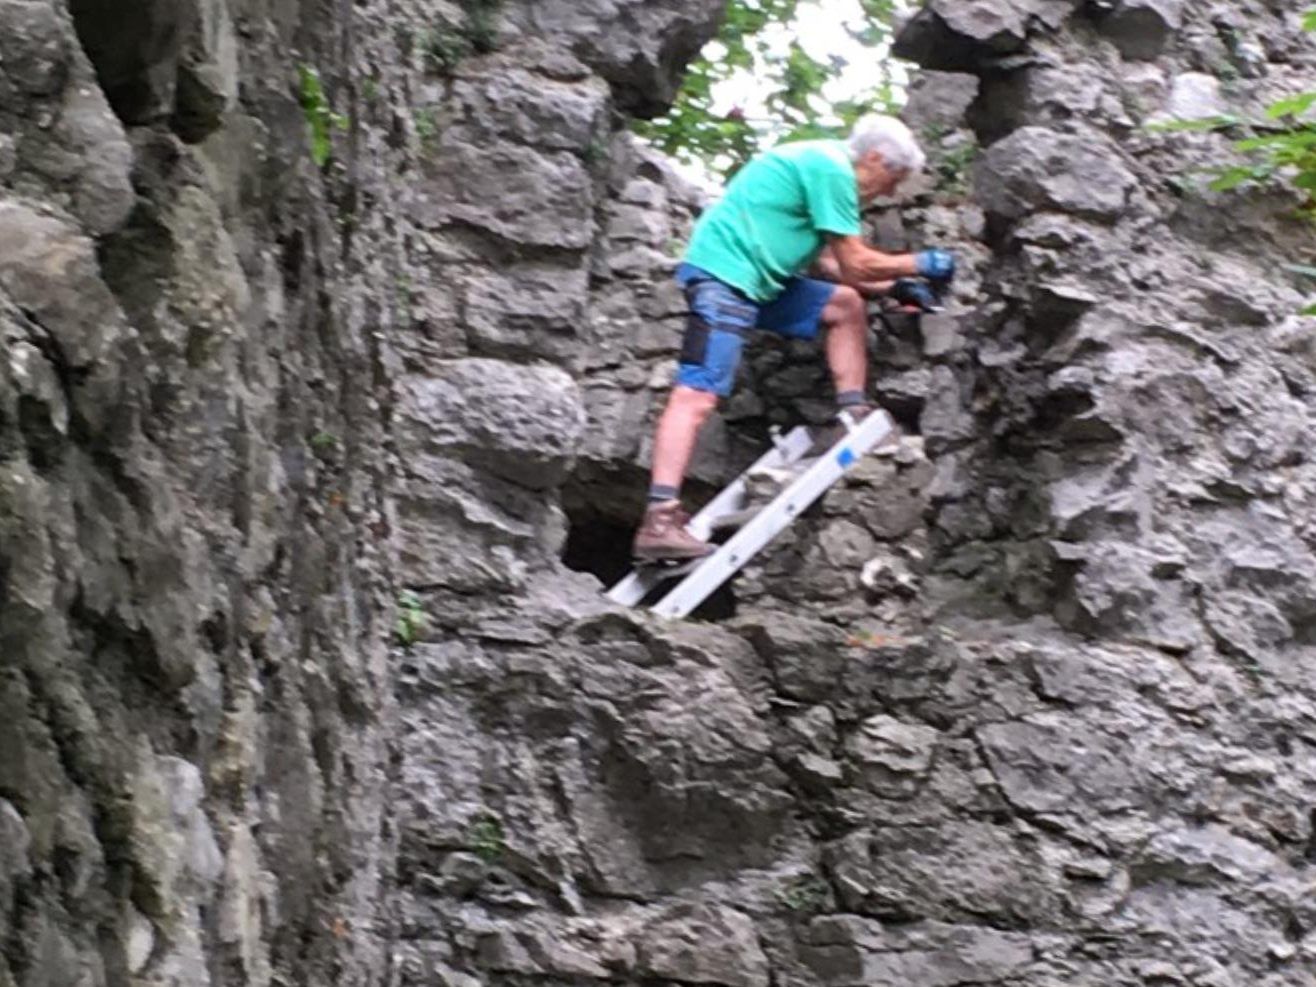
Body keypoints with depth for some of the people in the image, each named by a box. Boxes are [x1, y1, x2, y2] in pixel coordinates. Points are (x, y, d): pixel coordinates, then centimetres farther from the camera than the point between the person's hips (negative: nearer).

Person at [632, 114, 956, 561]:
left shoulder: (825, 163, 18)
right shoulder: (832, 170, -13)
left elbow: (825, 263, 20)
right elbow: (856, 265, -12)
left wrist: (891, 289, 18)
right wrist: (920, 264, 2)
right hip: (723, 275, -11)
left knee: (846, 305, 17)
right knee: (697, 395, -19)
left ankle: (855, 420, 15)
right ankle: (659, 521, -27)